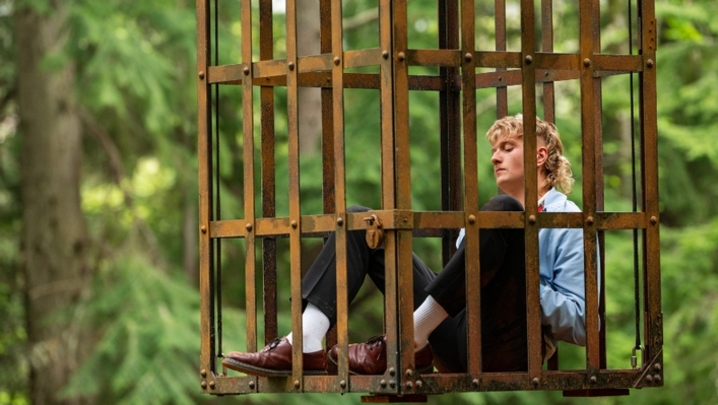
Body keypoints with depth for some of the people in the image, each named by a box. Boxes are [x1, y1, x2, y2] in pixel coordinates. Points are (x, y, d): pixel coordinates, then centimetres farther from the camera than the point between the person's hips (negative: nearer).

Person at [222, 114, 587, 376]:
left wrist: (519, 274, -13)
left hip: (504, 348, -7)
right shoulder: (481, 217, 30)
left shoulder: (567, 222, 8)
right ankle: (307, 342, -21)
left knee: (503, 210, -27)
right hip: (458, 343, 7)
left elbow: (581, 324, -4)